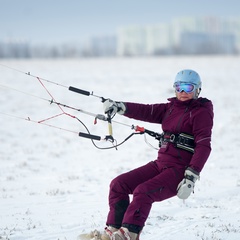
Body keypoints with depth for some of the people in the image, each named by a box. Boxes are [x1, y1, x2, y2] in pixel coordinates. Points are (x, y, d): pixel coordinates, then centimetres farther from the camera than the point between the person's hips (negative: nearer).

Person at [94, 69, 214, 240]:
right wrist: (120, 107, -11)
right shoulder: (172, 107, 18)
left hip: (180, 171, -8)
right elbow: (147, 111, 7)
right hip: (160, 164, 8)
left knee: (143, 192, -30)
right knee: (118, 184, -2)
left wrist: (191, 178, -24)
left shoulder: (201, 113, -5)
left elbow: (204, 146, -14)